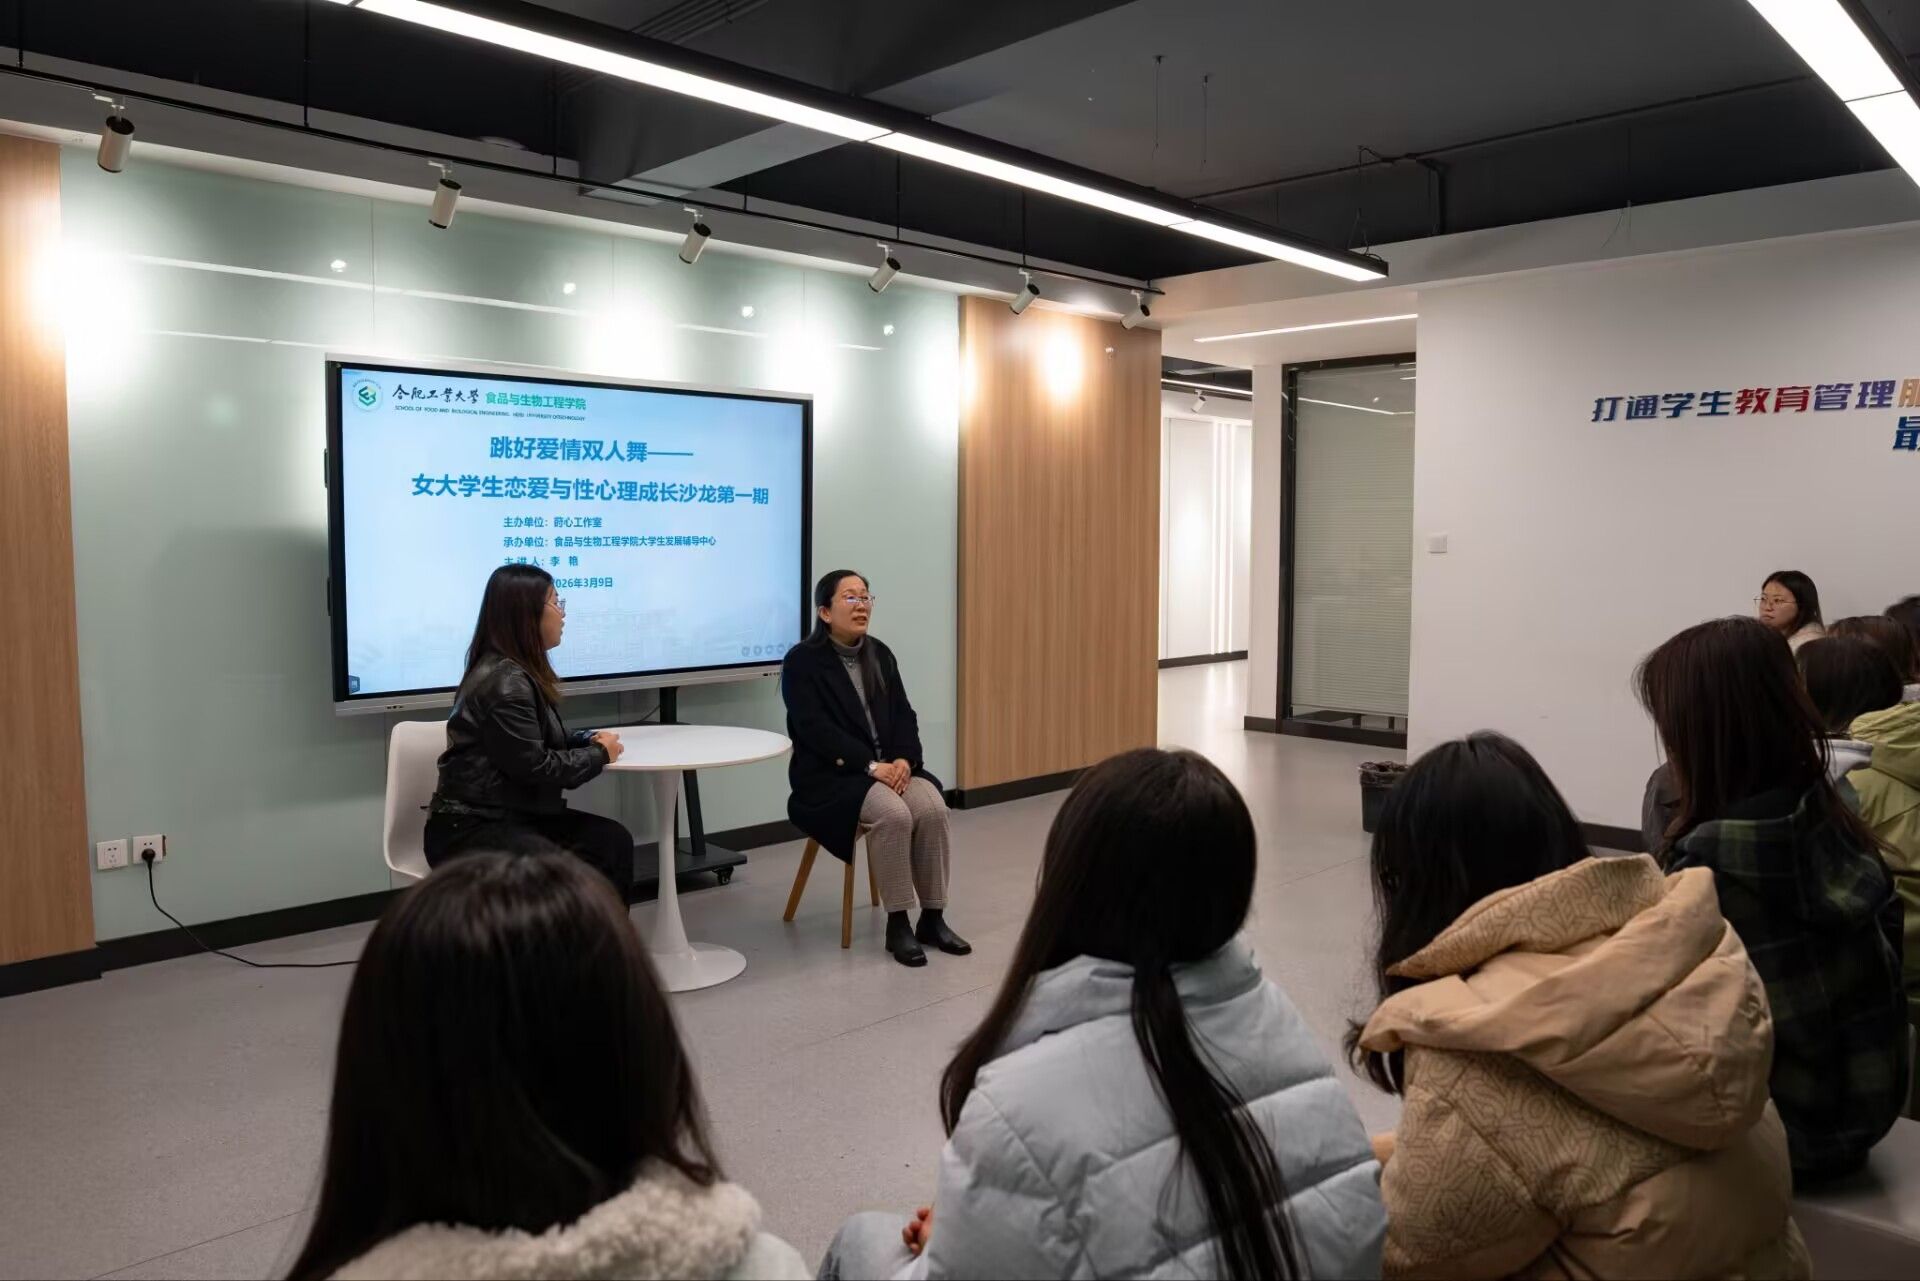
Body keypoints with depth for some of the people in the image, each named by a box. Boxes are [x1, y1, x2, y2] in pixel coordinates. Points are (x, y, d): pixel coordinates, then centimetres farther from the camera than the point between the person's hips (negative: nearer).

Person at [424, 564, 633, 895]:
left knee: (613, 840, -12)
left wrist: (589, 740, 2)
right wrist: (599, 755, -7)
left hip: (516, 814, 9)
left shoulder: (523, 672, 15)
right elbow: (535, 767, -20)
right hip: (469, 827, -9)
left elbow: (542, 743, 21)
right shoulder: (504, 682, -17)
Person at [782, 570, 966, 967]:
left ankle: (933, 918, -11)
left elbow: (904, 716, 8)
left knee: (932, 808, -23)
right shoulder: (802, 661, -7)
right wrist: (871, 765, -24)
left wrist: (904, 759, -13)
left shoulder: (880, 655, 12)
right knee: (894, 814, -32)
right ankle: (897, 924, -18)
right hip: (830, 775, -5)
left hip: (890, 767, 5)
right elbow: (815, 730, -16)